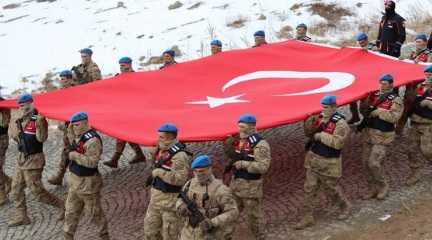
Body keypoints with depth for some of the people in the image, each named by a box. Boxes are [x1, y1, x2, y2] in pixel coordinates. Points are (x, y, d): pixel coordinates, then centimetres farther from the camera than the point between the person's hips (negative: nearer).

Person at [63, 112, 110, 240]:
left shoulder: (93, 139, -23)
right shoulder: (79, 136, 5)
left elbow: (92, 161, -28)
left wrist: (75, 156, -23)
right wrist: (70, 130, 7)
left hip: (88, 183, -9)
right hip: (75, 181, 9)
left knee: (95, 213, 7)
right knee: (71, 212, 13)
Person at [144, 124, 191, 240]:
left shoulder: (179, 156, -22)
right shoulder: (162, 151, 7)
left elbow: (179, 179, -29)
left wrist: (158, 172, -24)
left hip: (171, 200, -9)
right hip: (156, 196, 9)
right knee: (150, 230, 14)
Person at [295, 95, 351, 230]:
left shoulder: (340, 123, -19)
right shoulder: (320, 118, 3)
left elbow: (337, 142, -29)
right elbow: (308, 133, 10)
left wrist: (321, 135, -22)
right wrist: (311, 122, -11)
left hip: (328, 163, -6)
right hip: (313, 159, 6)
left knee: (330, 189, 11)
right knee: (309, 188, 6)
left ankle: (345, 206, 39)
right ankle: (308, 218, 14)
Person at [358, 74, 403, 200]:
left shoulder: (395, 100, -10)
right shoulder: (373, 95, 7)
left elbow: (394, 117, -23)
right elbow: (363, 109, 12)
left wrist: (378, 111, -24)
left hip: (382, 137, -6)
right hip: (368, 133, 6)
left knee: (374, 163, -12)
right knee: (366, 162, 9)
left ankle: (383, 186, 11)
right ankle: (373, 188, 24)